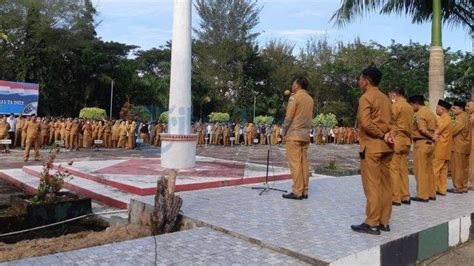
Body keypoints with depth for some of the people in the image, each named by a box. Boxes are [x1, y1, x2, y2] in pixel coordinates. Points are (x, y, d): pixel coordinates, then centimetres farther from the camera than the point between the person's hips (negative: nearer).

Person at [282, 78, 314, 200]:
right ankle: (304, 191, 10)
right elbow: (308, 116, 13)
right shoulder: (310, 99, 12)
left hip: (294, 134, -7)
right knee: (304, 162, 7)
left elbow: (289, 117, -10)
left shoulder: (295, 97, -8)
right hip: (305, 134, 7)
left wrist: (285, 132, -2)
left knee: (295, 163, -5)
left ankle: (297, 192, -4)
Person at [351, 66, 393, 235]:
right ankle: (384, 222, 15)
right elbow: (390, 121, 14)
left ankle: (372, 224, 0)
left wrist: (381, 135, -10)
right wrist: (386, 135, -4)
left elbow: (366, 123, -21)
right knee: (385, 185, 9)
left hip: (371, 146, -8)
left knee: (372, 186, -4)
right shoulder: (385, 98, 16)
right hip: (386, 146, 8)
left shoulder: (366, 97, -9)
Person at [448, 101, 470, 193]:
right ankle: (464, 187, 16)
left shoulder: (461, 118, -15)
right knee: (464, 168, 11)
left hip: (459, 146, -10)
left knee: (457, 168, -5)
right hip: (464, 146, 10)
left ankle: (458, 187, -2)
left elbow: (453, 130, -20)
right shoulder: (465, 117, 16)